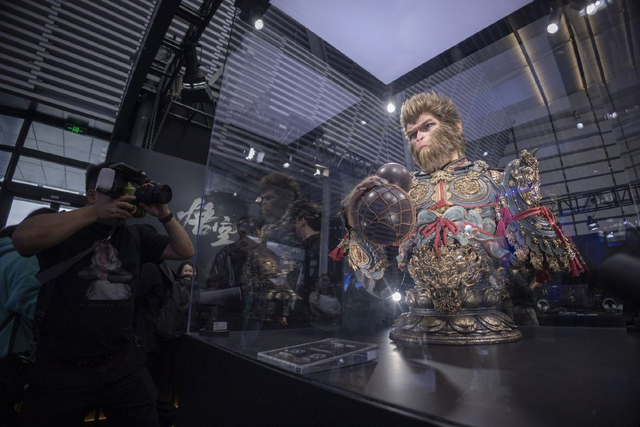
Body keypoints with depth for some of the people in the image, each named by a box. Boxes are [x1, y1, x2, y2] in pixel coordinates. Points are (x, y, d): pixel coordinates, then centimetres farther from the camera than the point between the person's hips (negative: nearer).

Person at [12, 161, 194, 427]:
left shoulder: (136, 236, 7)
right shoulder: (61, 227, -3)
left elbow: (185, 251, 3)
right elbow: (22, 238, -24)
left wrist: (163, 215, -9)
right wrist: (95, 212, -24)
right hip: (62, 367, -3)